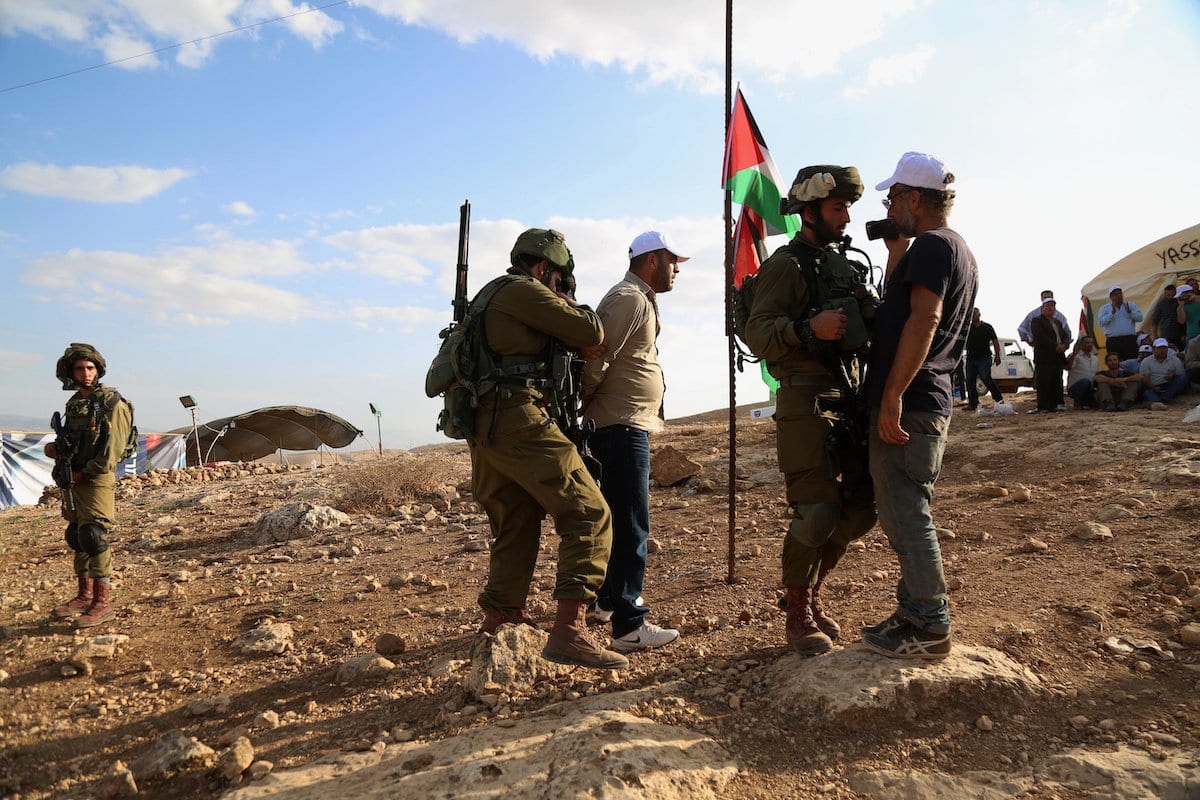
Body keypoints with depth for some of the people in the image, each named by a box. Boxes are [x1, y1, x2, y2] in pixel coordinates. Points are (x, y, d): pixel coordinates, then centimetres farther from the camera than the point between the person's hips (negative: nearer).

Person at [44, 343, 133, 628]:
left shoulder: (111, 402, -11)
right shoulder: (74, 403, 13)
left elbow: (112, 449, -16)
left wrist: (84, 473, -14)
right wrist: (56, 448, 3)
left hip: (97, 478, -8)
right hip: (74, 480, 8)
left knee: (93, 536, -11)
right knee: (77, 537, 13)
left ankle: (103, 603, -6)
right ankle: (84, 595, 24)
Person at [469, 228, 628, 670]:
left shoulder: (491, 296, 27)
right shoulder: (524, 291, -4)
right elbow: (592, 335, -6)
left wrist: (573, 339, 18)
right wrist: (579, 311, 15)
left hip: (485, 429, 10)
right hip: (520, 422, -10)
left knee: (515, 530, 18)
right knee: (588, 515, -10)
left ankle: (493, 628, 26)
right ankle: (569, 631, -17)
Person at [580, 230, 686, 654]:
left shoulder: (641, 300, 20)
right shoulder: (628, 299, -13)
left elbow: (609, 358, 20)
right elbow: (596, 359, -21)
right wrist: (580, 406, -10)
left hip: (630, 428, 11)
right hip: (622, 427, -11)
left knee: (623, 518, 21)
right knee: (632, 526, -8)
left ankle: (610, 597, 37)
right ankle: (629, 626, -3)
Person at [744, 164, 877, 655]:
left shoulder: (845, 266, 20)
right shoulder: (786, 264, -5)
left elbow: (868, 325, 22)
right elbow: (757, 332, -15)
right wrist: (809, 327, -30)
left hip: (850, 399, 8)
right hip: (807, 405, -8)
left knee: (861, 507, 11)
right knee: (816, 513, -6)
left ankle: (813, 594, 28)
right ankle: (798, 617, 10)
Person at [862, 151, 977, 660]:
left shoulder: (931, 246, -11)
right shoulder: (960, 252, 21)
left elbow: (923, 320, -23)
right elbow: (897, 308, 26)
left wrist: (892, 395, -26)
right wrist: (897, 253, 19)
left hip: (907, 404, -11)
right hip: (930, 400, 11)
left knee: (905, 514, -5)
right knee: (907, 513, 16)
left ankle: (930, 630, 3)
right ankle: (914, 613, 25)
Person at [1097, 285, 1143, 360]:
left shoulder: (1131, 305, 14)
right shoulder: (1104, 308, 9)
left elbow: (1140, 318, 2)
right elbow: (1102, 322, -6)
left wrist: (1129, 312, -13)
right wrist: (1112, 312, -15)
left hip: (1130, 340, 1)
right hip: (1113, 340, -1)